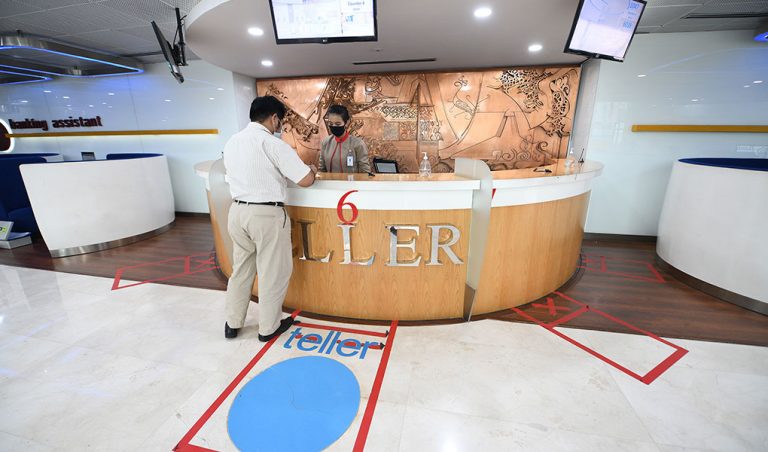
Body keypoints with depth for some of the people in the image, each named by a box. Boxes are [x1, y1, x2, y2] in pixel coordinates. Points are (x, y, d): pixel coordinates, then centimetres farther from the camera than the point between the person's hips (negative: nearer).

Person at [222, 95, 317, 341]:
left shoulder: (232, 142, 11)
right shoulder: (273, 143, -13)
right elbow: (305, 180, -15)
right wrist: (312, 170, 6)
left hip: (237, 211, 7)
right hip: (266, 215, -7)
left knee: (241, 269, 20)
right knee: (273, 272, 9)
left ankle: (232, 323, 34)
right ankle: (269, 328, 24)